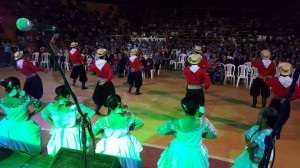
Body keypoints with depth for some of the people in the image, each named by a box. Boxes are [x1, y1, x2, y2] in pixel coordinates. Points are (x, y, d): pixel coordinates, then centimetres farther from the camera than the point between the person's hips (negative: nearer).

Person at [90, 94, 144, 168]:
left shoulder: (104, 120, -24)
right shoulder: (128, 116, -19)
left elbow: (91, 133, -12)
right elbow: (140, 123, -1)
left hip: (110, 146, -1)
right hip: (126, 144, 2)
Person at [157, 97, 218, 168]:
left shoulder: (177, 123, -28)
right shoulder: (203, 122, -22)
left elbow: (160, 130, -15)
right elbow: (214, 134, -5)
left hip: (179, 152, -1)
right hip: (195, 153, 1)